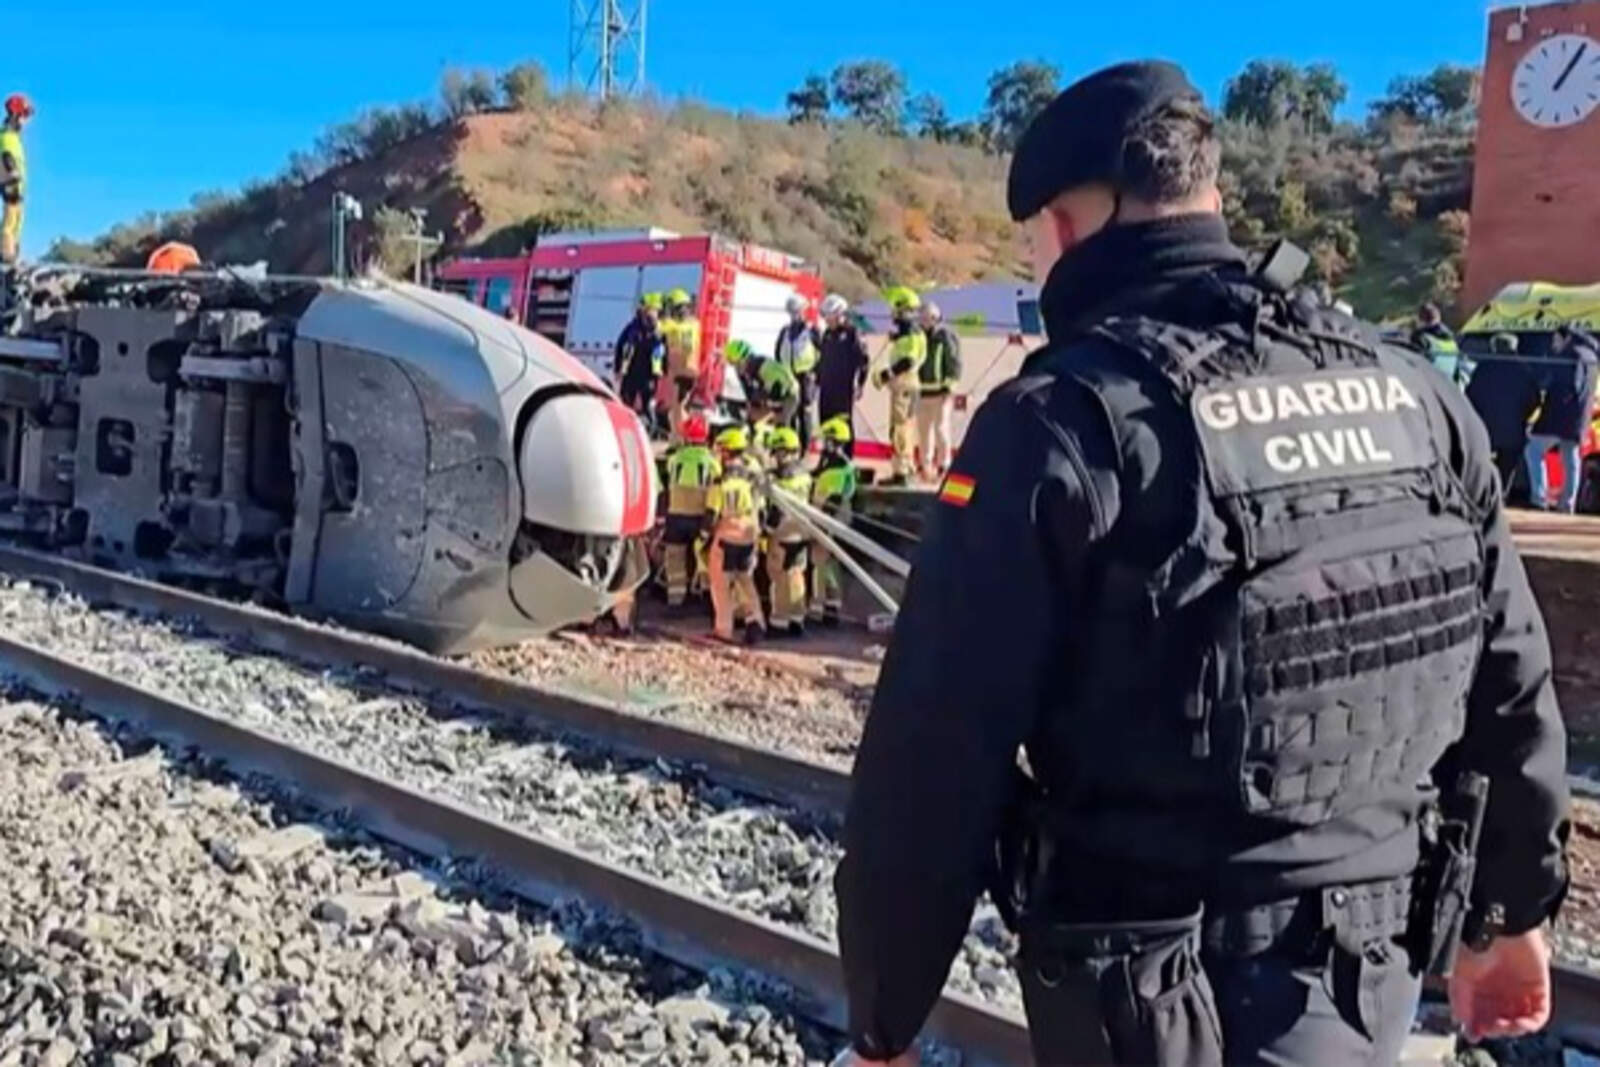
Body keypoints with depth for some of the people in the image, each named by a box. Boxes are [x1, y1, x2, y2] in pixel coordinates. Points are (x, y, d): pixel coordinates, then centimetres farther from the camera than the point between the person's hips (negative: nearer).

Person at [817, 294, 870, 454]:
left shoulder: (852, 333, -7)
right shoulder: (827, 333, 14)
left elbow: (864, 359, -9)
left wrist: (860, 384, -12)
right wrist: (817, 381, 18)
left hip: (844, 388, -6)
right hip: (826, 387, 6)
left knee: (844, 426, -2)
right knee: (826, 425, 8)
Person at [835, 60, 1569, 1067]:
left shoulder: (1064, 419, -19)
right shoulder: (1416, 394, 0)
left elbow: (938, 757, -19)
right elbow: (1514, 686, 9)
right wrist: (1515, 911, 23)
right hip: (1377, 964, 6)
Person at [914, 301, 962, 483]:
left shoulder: (946, 336, -8)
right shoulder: (920, 336, 13)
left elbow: (954, 362, -10)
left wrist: (948, 386, -15)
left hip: (940, 391, -7)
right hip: (923, 390, 7)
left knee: (940, 428, -8)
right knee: (923, 429, 11)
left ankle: (943, 465, -2)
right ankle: (924, 465, 20)